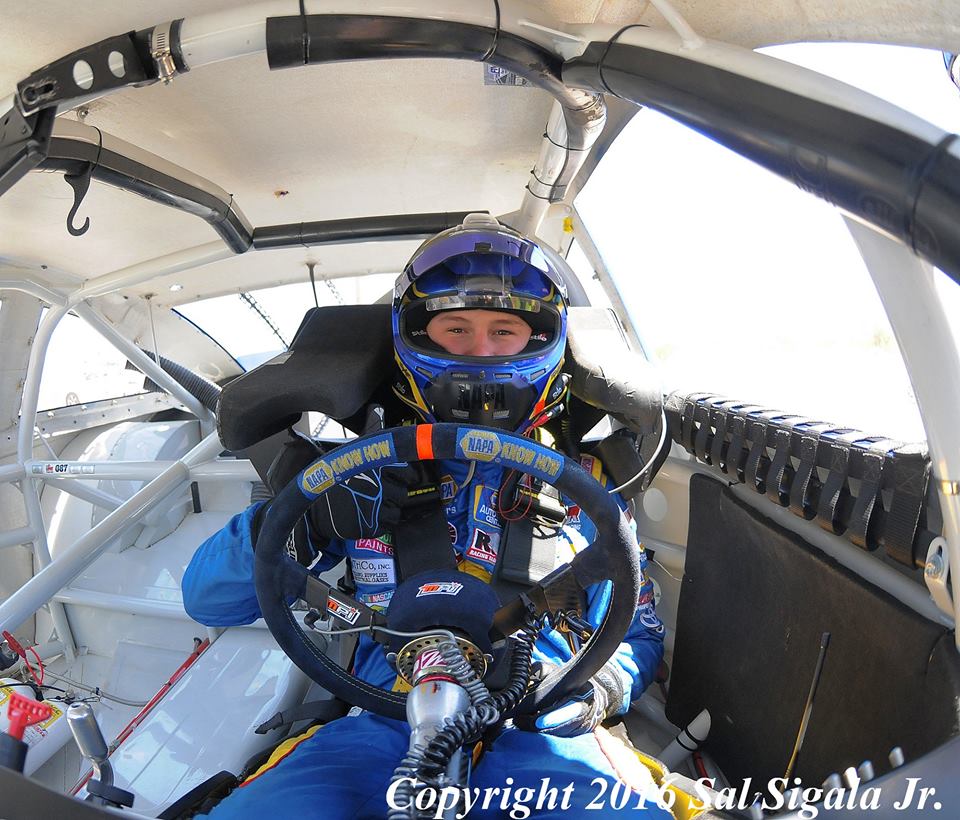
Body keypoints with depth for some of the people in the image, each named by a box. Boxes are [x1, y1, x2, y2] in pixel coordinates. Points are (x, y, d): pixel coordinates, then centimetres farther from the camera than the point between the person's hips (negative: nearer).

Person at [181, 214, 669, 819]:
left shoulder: (584, 485, 11)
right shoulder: (368, 471, 9)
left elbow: (637, 634, 20)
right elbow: (208, 600, 8)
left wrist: (595, 691, -5)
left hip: (540, 737, 1)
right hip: (384, 727, 0)